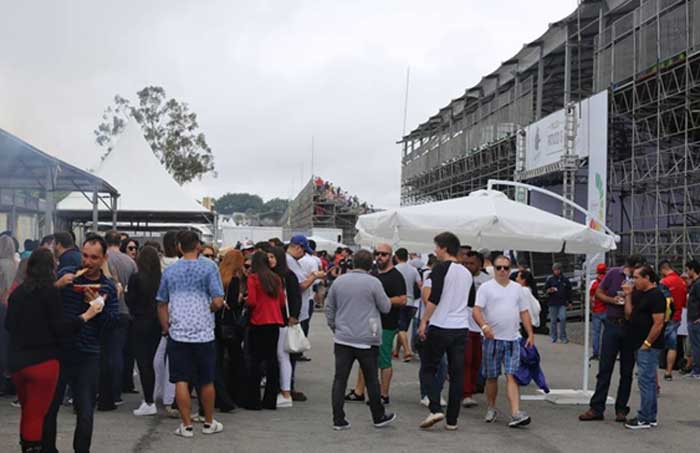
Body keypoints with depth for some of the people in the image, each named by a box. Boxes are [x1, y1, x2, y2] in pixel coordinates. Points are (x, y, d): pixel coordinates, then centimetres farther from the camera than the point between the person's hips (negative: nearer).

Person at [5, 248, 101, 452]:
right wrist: (86, 315, -9)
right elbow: (59, 327, -13)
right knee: (36, 415, 1)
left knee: (27, 412, 19)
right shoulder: (50, 291, -11)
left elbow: (8, 324, 17)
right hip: (42, 361, -6)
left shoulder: (18, 292, 6)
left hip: (16, 361, 6)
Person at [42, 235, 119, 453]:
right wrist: (57, 285, -16)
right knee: (49, 407, 9)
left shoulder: (108, 287, 2)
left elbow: (114, 321, -2)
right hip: (58, 351, 0)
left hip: (88, 356, 0)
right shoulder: (67, 274, 0)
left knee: (85, 413, 3)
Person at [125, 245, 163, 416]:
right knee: (149, 363, 15)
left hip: (140, 324, -4)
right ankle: (149, 399, 20)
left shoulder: (135, 278, -13)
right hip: (157, 325, 4)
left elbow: (130, 301, -7)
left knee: (143, 363, 1)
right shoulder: (161, 279, -3)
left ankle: (149, 402, -2)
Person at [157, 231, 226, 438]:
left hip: (177, 334, 2)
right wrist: (208, 310, 9)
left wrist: (166, 327, 21)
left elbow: (162, 304, 11)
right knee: (207, 381, 10)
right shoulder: (209, 267, -4)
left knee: (181, 381, 4)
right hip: (204, 333, -1)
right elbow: (218, 301, -11)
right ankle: (209, 423, 21)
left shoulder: (170, 270, 6)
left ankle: (186, 425, 6)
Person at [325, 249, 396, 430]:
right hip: (367, 339, -3)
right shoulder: (373, 282, -8)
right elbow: (385, 307, 0)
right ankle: (379, 417, 19)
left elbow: (329, 308, 11)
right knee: (371, 380, 8)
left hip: (342, 339, 3)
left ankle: (338, 420, 2)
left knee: (340, 379, 4)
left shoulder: (339, 281, 5)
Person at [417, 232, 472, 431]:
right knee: (457, 374, 7)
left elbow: (434, 298, -16)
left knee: (428, 370, 6)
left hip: (440, 327, -6)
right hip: (461, 328, 6)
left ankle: (435, 409, -9)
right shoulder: (467, 273, 13)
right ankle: (452, 420, 8)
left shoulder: (441, 268, -8)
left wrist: (423, 321, -11)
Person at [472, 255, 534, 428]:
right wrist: (484, 325, -27)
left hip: (513, 339, 2)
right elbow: (477, 311, -8)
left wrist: (530, 334, 6)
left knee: (512, 376, -7)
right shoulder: (486, 287, 0)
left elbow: (524, 313, 15)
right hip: (492, 338, -2)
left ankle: (515, 413, -14)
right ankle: (492, 409, 24)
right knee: (491, 377, 8)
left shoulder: (517, 288, 13)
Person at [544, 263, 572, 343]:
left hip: (562, 303, 1)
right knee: (553, 320, 4)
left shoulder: (565, 279, 8)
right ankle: (554, 337, 15)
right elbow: (545, 290, 4)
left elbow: (569, 291, 15)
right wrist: (550, 290, -17)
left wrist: (569, 302, 12)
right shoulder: (550, 279, 2)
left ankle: (563, 337, -3)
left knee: (563, 318, -12)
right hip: (553, 303, -1)